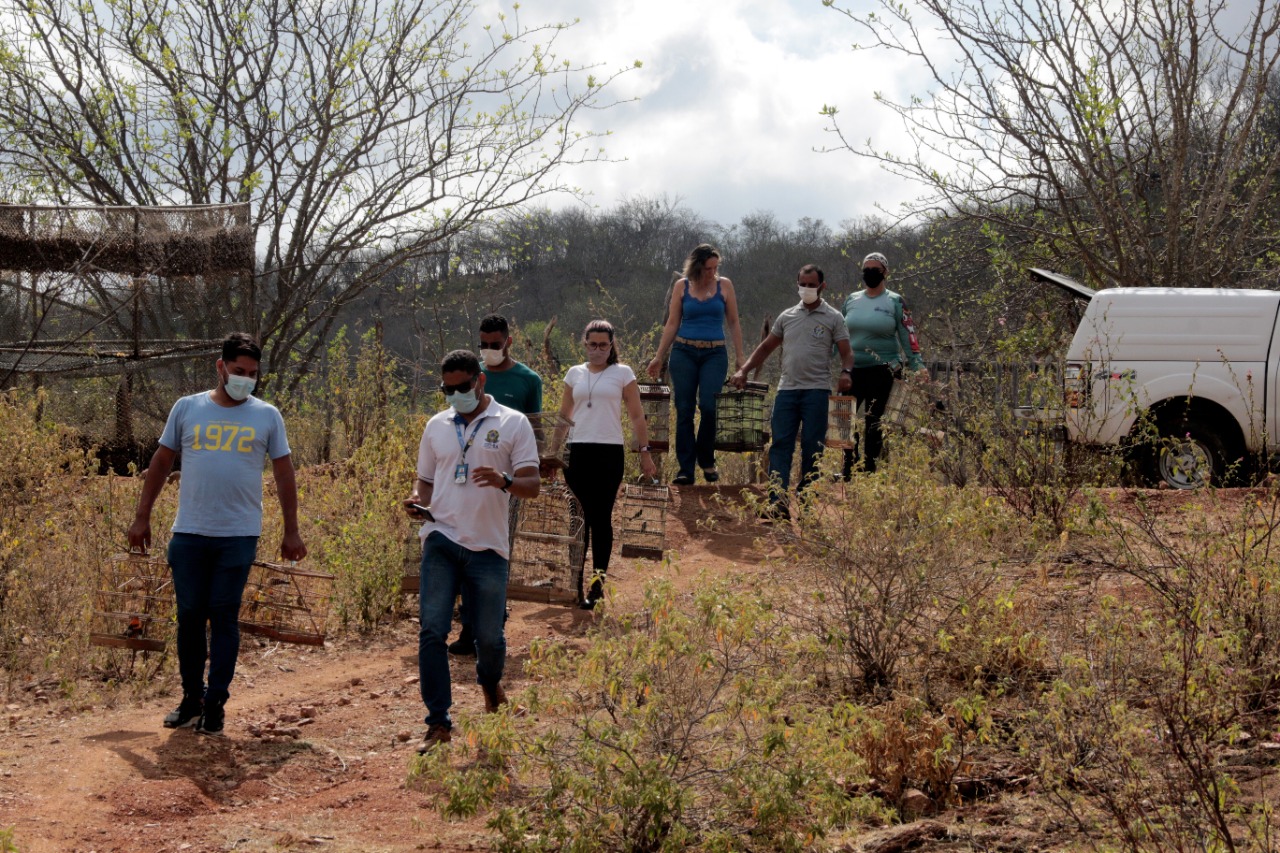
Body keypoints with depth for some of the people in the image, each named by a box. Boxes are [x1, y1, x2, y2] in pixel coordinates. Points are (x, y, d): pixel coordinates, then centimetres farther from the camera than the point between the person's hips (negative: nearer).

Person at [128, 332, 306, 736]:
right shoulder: (187, 408, 6)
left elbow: (284, 475, 8)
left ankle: (215, 704, 7)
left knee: (225, 617, 0)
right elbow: (161, 463, 11)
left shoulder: (267, 416, 4)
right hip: (189, 533, 1)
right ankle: (191, 699, 19)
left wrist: (291, 531, 6)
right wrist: (142, 517, 9)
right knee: (190, 616, 6)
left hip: (239, 535, -1)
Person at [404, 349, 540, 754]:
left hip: (488, 546, -2)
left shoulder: (513, 424, 1)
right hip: (441, 541, 2)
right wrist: (417, 499, -4)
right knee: (432, 629, -9)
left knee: (489, 635, 6)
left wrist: (503, 481, -25)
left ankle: (489, 681, 41)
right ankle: (438, 722, -3)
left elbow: (532, 485, -3)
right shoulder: (436, 426, 13)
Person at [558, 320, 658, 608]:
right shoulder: (575, 374, 12)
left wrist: (645, 452, -1)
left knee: (601, 517, -1)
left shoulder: (622, 374, 4)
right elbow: (563, 417, 16)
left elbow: (637, 417, 4)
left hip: (609, 453, -2)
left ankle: (598, 582, 3)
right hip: (578, 452, 3)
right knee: (578, 517, 2)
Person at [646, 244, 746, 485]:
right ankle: (686, 470, 2)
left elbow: (733, 323, 9)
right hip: (684, 352, 1)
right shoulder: (682, 286, 5)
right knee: (684, 411, -1)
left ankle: (707, 461, 6)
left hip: (715, 354, -1)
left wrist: (739, 357, 4)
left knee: (708, 406, -15)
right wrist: (659, 357, 6)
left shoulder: (724, 286, 4)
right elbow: (672, 324, 8)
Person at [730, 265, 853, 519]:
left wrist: (845, 372, -20)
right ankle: (778, 503, -13)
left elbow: (846, 352, 1)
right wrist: (743, 370, 10)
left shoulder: (833, 318, 6)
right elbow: (765, 347, 21)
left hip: (816, 390, -3)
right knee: (780, 443, -7)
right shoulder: (787, 317, 17)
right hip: (787, 388, 3)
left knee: (812, 447, -2)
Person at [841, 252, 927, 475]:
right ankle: (848, 471, 8)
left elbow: (908, 334, -4)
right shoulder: (851, 300, 11)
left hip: (881, 370, -4)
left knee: (874, 423, 2)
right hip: (852, 370, 4)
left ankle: (869, 471, 9)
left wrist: (918, 365, -13)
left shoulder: (895, 302, 0)